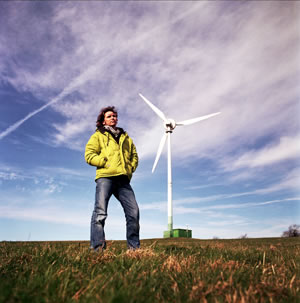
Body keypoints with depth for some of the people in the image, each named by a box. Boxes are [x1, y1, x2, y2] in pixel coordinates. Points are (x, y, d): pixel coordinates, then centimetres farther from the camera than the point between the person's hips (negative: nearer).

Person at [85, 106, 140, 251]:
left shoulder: (125, 137, 29)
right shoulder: (98, 135, 17)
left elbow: (134, 155, 28)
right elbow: (89, 155, 4)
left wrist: (131, 167, 7)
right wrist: (106, 163, -8)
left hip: (123, 179, 4)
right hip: (105, 177, -3)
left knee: (134, 211, -5)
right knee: (100, 211, -14)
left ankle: (134, 247, 3)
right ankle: (97, 247, -11)